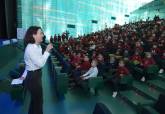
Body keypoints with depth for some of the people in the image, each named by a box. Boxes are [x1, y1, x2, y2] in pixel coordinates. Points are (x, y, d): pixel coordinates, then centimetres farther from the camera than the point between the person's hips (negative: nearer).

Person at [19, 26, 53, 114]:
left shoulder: (38, 46, 6)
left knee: (35, 99, 24)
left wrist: (24, 75, 21)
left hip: (36, 75, 9)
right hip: (33, 77, -9)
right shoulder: (30, 48, -23)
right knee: (38, 100, 8)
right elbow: (40, 63, -26)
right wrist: (47, 51, -21)